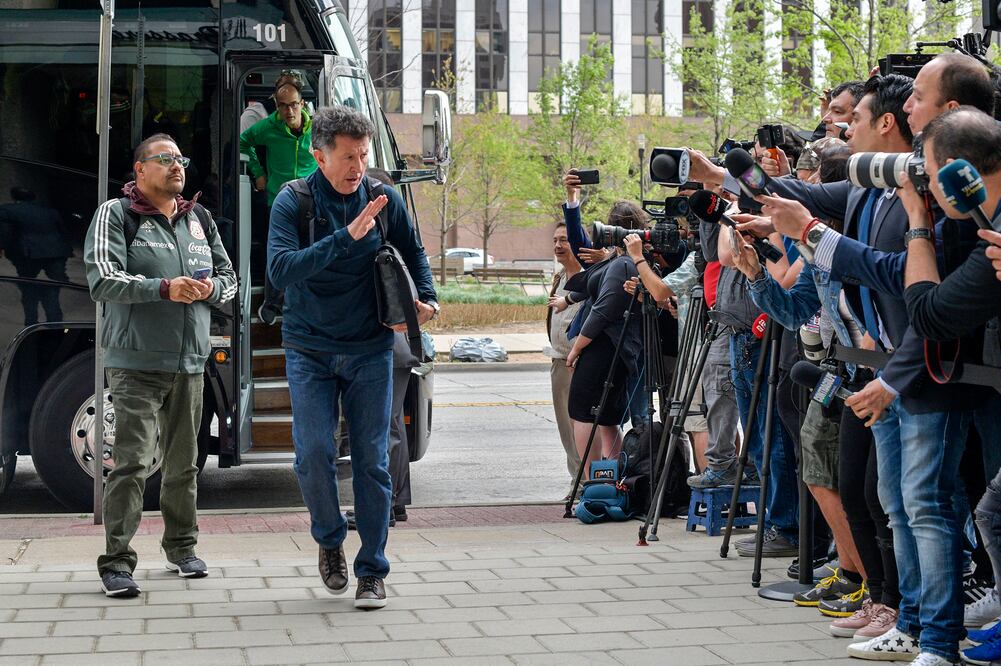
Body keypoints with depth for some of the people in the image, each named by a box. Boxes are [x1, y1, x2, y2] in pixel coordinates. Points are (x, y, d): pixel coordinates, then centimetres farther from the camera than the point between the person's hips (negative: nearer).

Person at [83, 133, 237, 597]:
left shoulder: (199, 219, 16)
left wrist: (211, 289, -3)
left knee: (183, 463, 13)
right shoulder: (115, 215, -1)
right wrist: (164, 289, -22)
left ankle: (181, 547, 27)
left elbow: (229, 278, 22)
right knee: (132, 462, -12)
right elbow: (102, 281, -13)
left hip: (189, 361, 6)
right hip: (136, 362, -6)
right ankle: (116, 561, -9)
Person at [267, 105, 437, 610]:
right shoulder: (293, 203, -9)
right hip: (310, 351, -1)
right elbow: (280, 270, -24)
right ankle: (329, 539, 18)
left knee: (372, 461, -1)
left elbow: (413, 252, 19)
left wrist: (426, 297, 2)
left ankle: (372, 572, 8)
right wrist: (345, 237, -30)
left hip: (370, 351, 1)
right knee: (313, 454, -9)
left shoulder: (385, 200, -1)